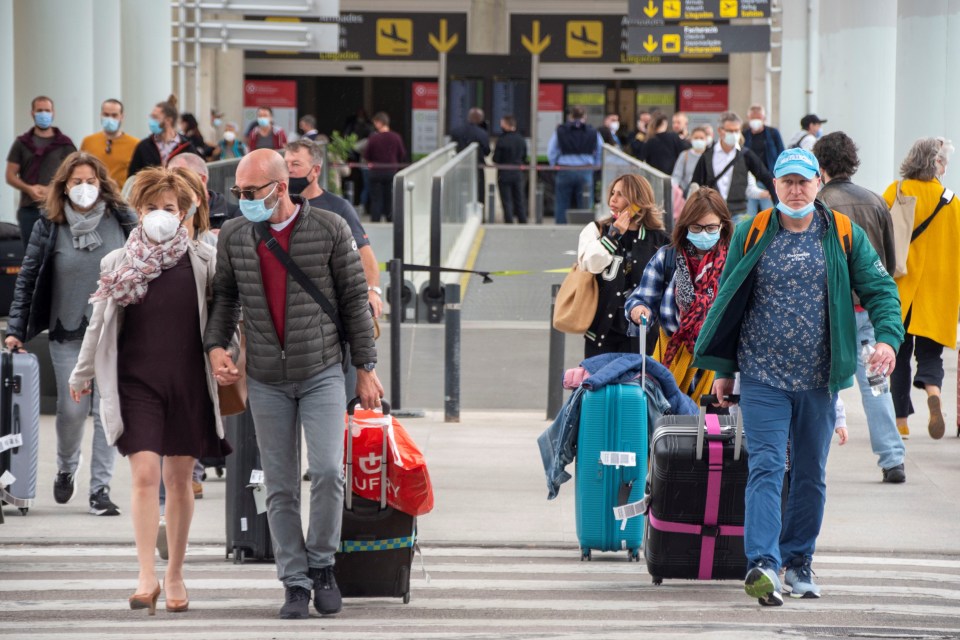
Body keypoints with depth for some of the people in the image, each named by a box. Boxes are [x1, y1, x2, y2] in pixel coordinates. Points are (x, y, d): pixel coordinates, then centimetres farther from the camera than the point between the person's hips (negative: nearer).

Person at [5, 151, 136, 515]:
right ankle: (66, 470, 29)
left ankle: (101, 488, 2)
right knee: (72, 410, 0)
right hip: (68, 335, 0)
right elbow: (28, 278, 2)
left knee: (108, 411, -4)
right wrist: (16, 331, -3)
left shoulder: (122, 220, 0)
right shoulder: (49, 227, 0)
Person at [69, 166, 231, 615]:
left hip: (189, 382, 0)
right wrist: (82, 375, 19)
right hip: (137, 382, 0)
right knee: (144, 475, -11)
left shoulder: (203, 261, 1)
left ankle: (175, 575, 19)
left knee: (179, 479, 7)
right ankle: (147, 578, -12)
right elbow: (99, 323, 13)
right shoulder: (119, 263, 4)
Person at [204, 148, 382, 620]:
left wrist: (365, 368, 1)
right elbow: (225, 296, 13)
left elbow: (355, 299, 0)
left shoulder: (330, 230, -5)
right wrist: (216, 345, -5)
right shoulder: (233, 236, 3)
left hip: (322, 372, -3)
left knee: (327, 470, -16)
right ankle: (295, 583, 11)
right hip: (266, 380, 3)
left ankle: (321, 564, 5)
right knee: (280, 487, 4)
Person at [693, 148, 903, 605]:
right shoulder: (752, 237, 4)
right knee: (765, 468, -14)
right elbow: (728, 302, 9)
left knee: (810, 475, 10)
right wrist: (723, 369, 8)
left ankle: (798, 563, 23)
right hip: (763, 377, -2)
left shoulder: (844, 236, 4)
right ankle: (763, 564, -25)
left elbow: (879, 289, 3)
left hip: (818, 379, 2)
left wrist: (888, 337, -16)